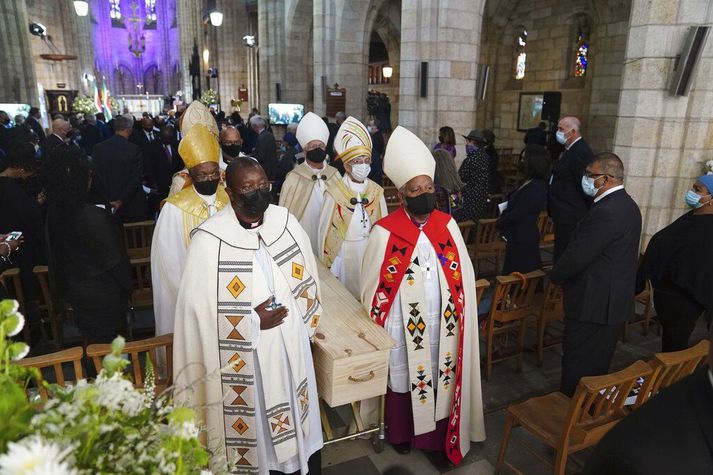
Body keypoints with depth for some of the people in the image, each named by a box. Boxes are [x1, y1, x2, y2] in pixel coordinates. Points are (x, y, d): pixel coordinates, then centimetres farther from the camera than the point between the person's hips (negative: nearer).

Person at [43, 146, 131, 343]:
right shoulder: (93, 215, -29)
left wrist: (64, 289, 16)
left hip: (74, 289, 6)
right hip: (102, 292, -6)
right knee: (110, 342, 15)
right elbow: (113, 259, -21)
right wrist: (126, 287, -5)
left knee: (92, 339, 24)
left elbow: (55, 254, 3)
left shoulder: (54, 213, -8)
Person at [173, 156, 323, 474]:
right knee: (255, 431, 14)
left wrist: (300, 324, 7)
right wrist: (253, 321, -18)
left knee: (297, 420, 21)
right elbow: (199, 309, -14)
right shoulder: (209, 240, -17)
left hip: (291, 348, 4)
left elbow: (307, 278, 8)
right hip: (244, 359, -4)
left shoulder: (285, 221, -4)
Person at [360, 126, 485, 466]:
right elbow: (374, 284, -6)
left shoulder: (447, 225, -3)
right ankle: (401, 433, 40)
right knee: (402, 376, 16)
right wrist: (376, 327, -1)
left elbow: (463, 274, 4)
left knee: (441, 376, 14)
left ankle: (439, 437, 36)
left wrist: (460, 312, 4)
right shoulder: (385, 232, -14)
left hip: (442, 322, 3)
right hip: (403, 323, -2)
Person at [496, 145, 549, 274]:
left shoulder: (534, 189, -24)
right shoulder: (533, 183, 7)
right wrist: (502, 220, -3)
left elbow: (516, 216, -21)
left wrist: (499, 223, -5)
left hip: (522, 240, -9)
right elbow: (514, 207, 11)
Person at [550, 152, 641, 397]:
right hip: (615, 300, 10)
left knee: (577, 367, 4)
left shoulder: (606, 212, -24)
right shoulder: (628, 205, 9)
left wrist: (555, 276, -4)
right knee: (598, 365, 22)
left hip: (594, 303, -10)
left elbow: (577, 255, -23)